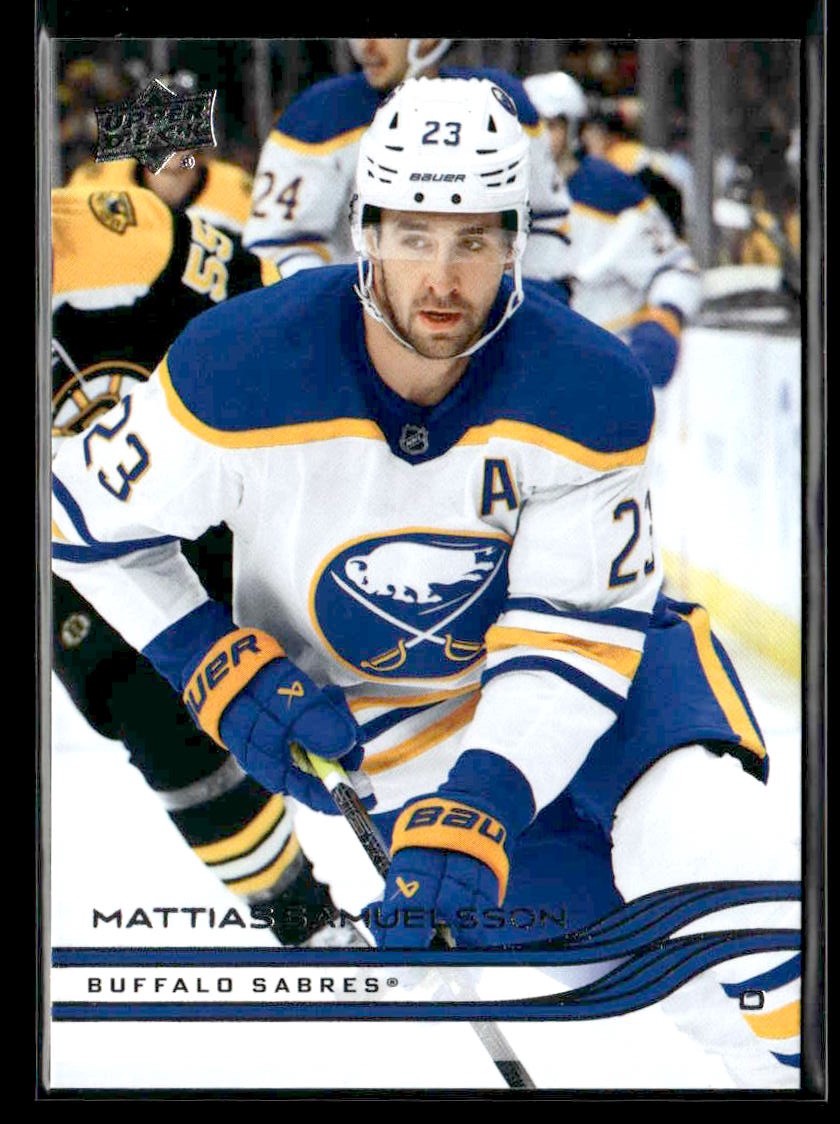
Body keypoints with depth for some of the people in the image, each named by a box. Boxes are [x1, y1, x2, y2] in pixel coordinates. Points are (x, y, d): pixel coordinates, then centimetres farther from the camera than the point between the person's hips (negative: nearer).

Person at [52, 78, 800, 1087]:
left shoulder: (588, 391, -23)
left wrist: (471, 812, -34)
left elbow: (575, 636, -21)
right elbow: (86, 514, -8)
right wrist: (221, 671, -17)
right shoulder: (241, 371, -24)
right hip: (373, 721, 0)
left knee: (704, 834, -28)